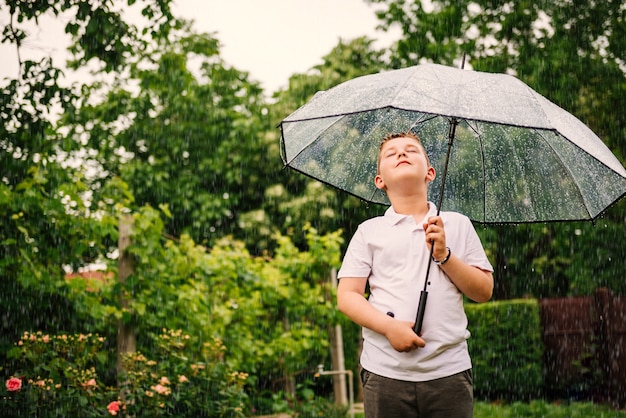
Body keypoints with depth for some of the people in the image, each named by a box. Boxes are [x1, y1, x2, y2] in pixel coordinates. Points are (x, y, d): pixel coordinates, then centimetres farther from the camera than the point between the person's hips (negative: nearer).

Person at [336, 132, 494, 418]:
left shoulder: (457, 224, 11)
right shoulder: (370, 231, 8)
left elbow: (484, 292, 8)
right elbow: (347, 296, 2)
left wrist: (444, 255, -6)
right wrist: (390, 327, -13)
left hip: (449, 371, 1)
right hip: (385, 372, 0)